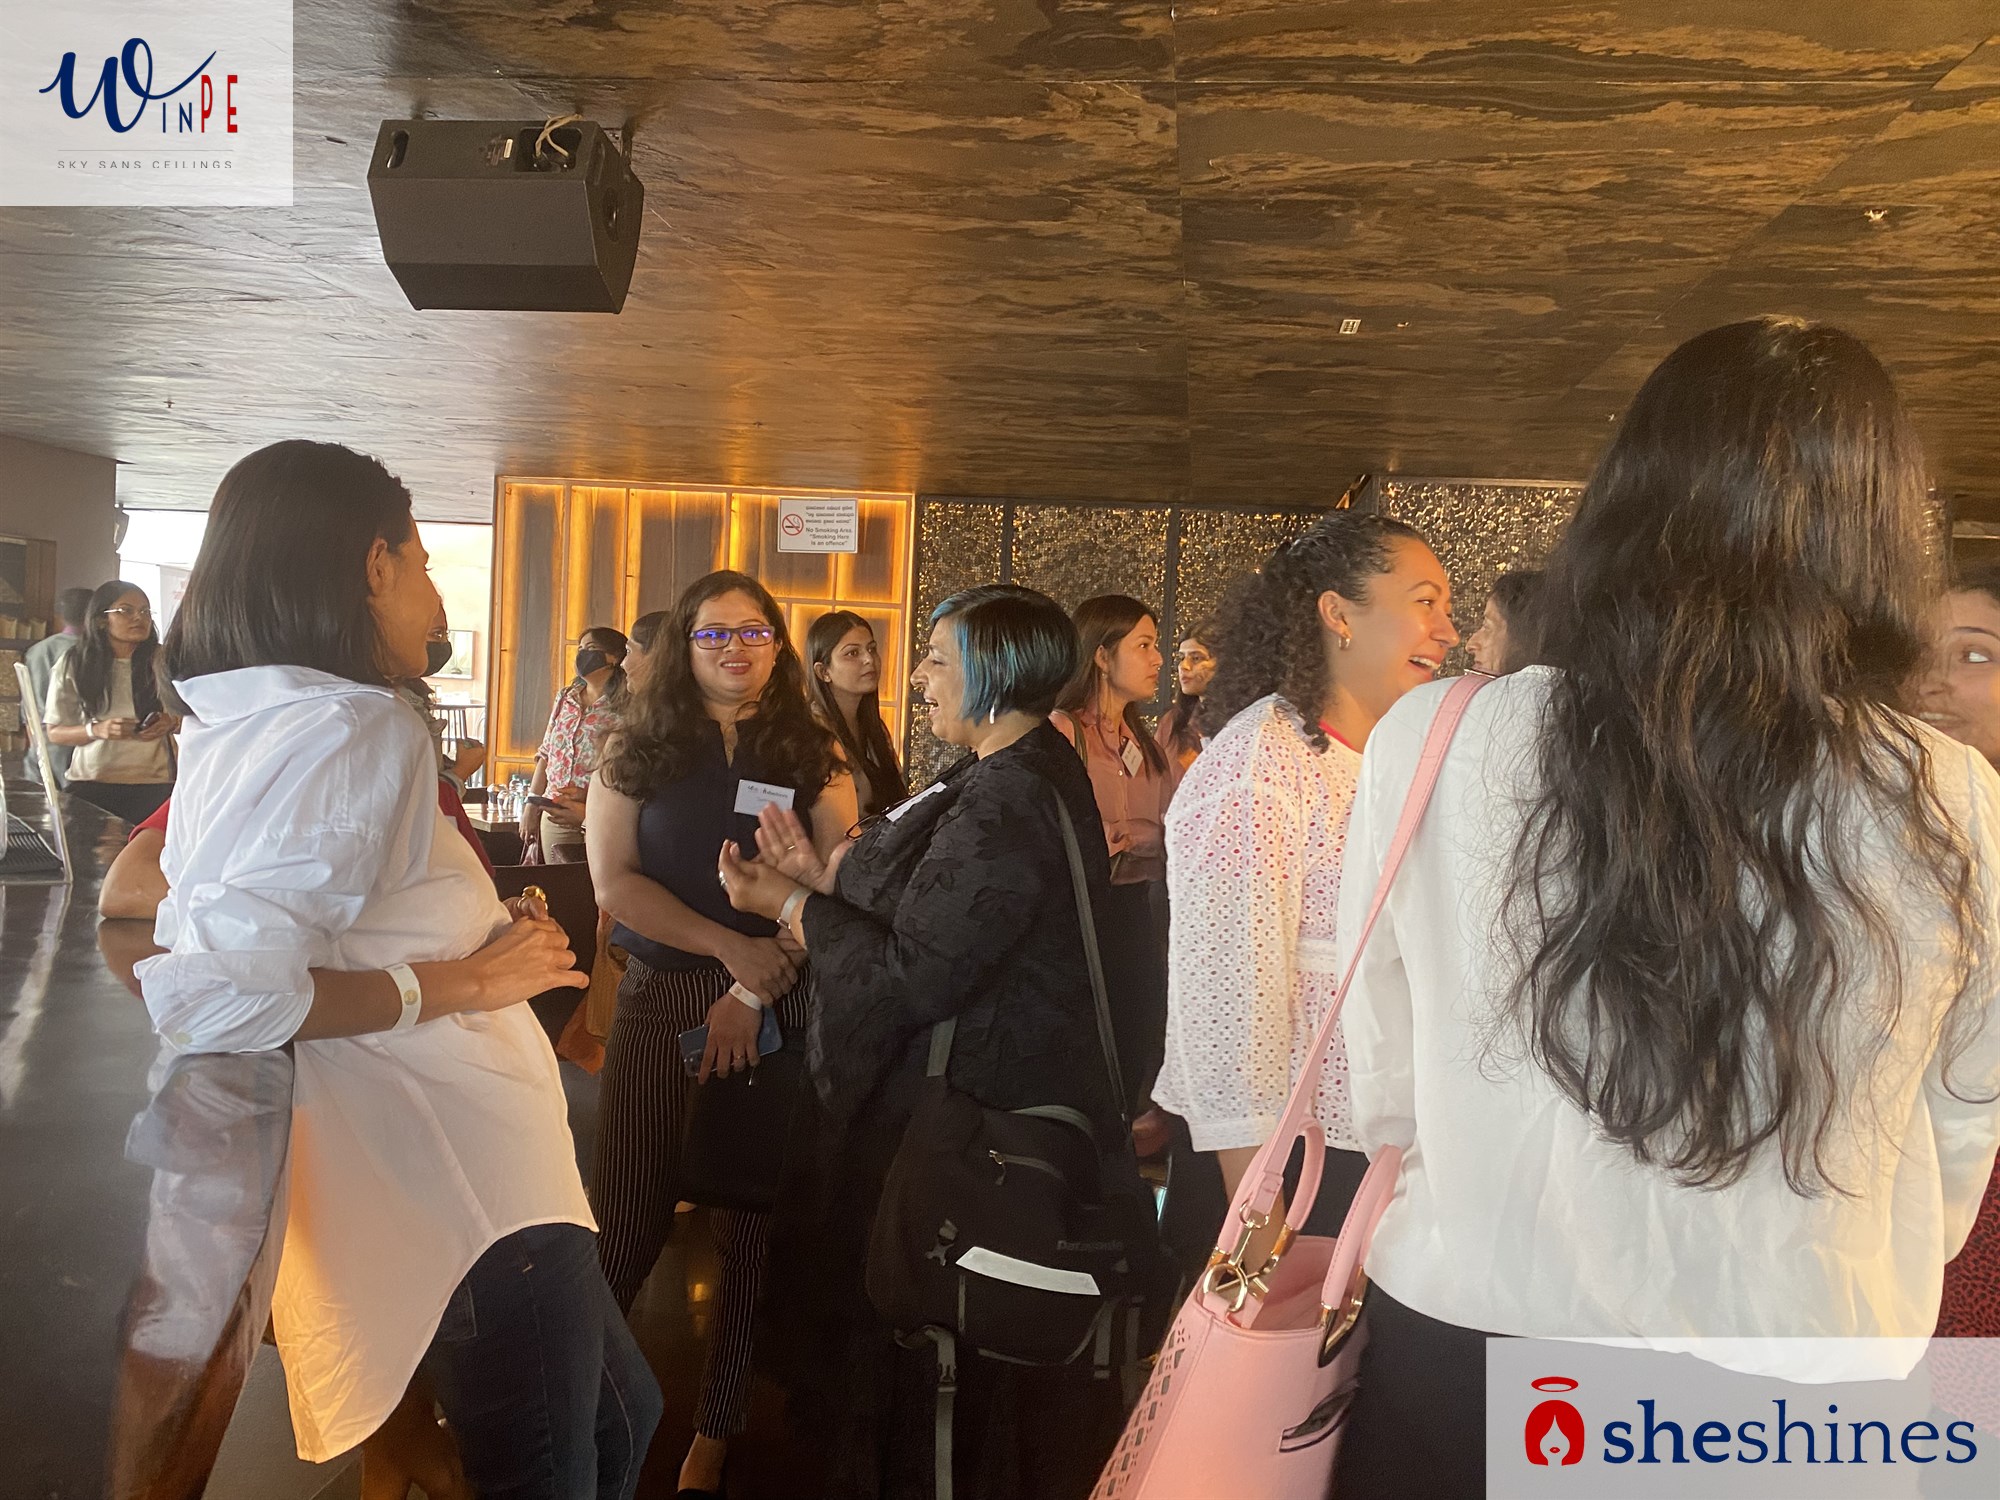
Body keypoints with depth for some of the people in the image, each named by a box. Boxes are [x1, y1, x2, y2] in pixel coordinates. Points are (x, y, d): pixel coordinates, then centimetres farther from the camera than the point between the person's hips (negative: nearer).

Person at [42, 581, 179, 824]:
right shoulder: (73, 664, 0)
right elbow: (54, 733, 3)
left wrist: (172, 722, -11)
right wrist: (96, 730, -16)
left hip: (153, 785, 0)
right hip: (91, 784, 0)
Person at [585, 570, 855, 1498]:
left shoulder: (813, 754, 3)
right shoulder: (638, 748, 4)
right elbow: (613, 880, -5)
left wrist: (753, 991, -15)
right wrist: (730, 945, -14)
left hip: (780, 1005, 0)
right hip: (658, 999, 0)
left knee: (754, 1220, 6)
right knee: (629, 1215, 0)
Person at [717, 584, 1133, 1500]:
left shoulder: (1005, 807, -25)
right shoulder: (1032, 774, 8)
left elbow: (910, 975, -26)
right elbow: (934, 913, 11)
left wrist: (790, 905, -15)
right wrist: (823, 873, 6)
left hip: (970, 1111, -10)